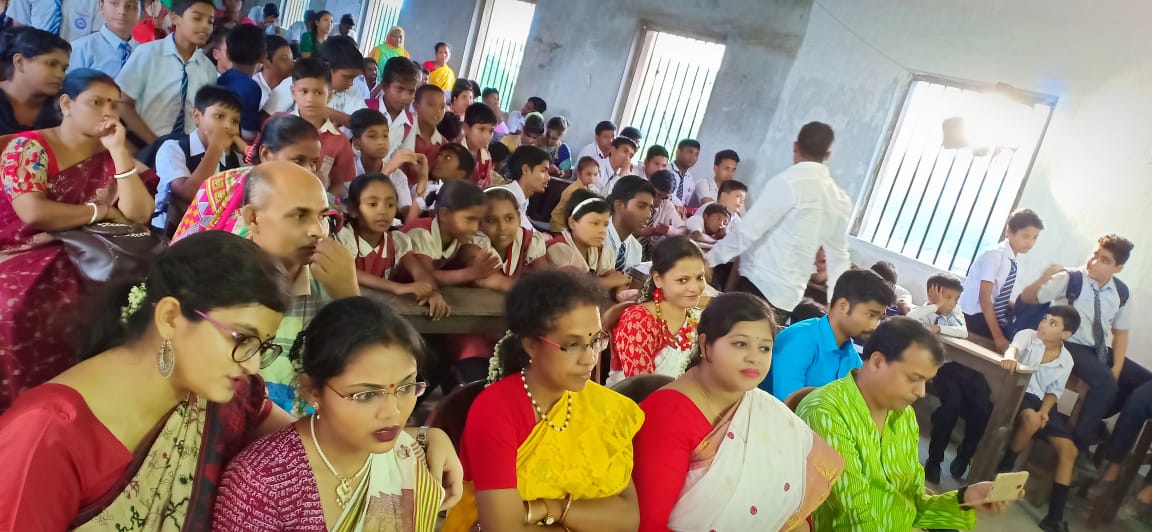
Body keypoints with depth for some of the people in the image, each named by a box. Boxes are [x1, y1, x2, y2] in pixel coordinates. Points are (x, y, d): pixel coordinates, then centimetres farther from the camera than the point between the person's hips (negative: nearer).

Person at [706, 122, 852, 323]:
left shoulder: (789, 181, -10)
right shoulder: (842, 201, 13)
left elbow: (749, 228, -13)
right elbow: (838, 256, 19)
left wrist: (710, 258, -5)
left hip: (759, 285, -7)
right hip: (791, 295, 7)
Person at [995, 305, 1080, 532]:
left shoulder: (1066, 360, 6)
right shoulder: (1028, 335, -5)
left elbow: (1054, 391, 8)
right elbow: (1014, 346, -27)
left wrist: (1044, 411, -13)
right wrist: (1009, 357, -53)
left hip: (1041, 401, 5)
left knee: (1069, 449, -10)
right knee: (1031, 418, -38)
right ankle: (1005, 467, -10)